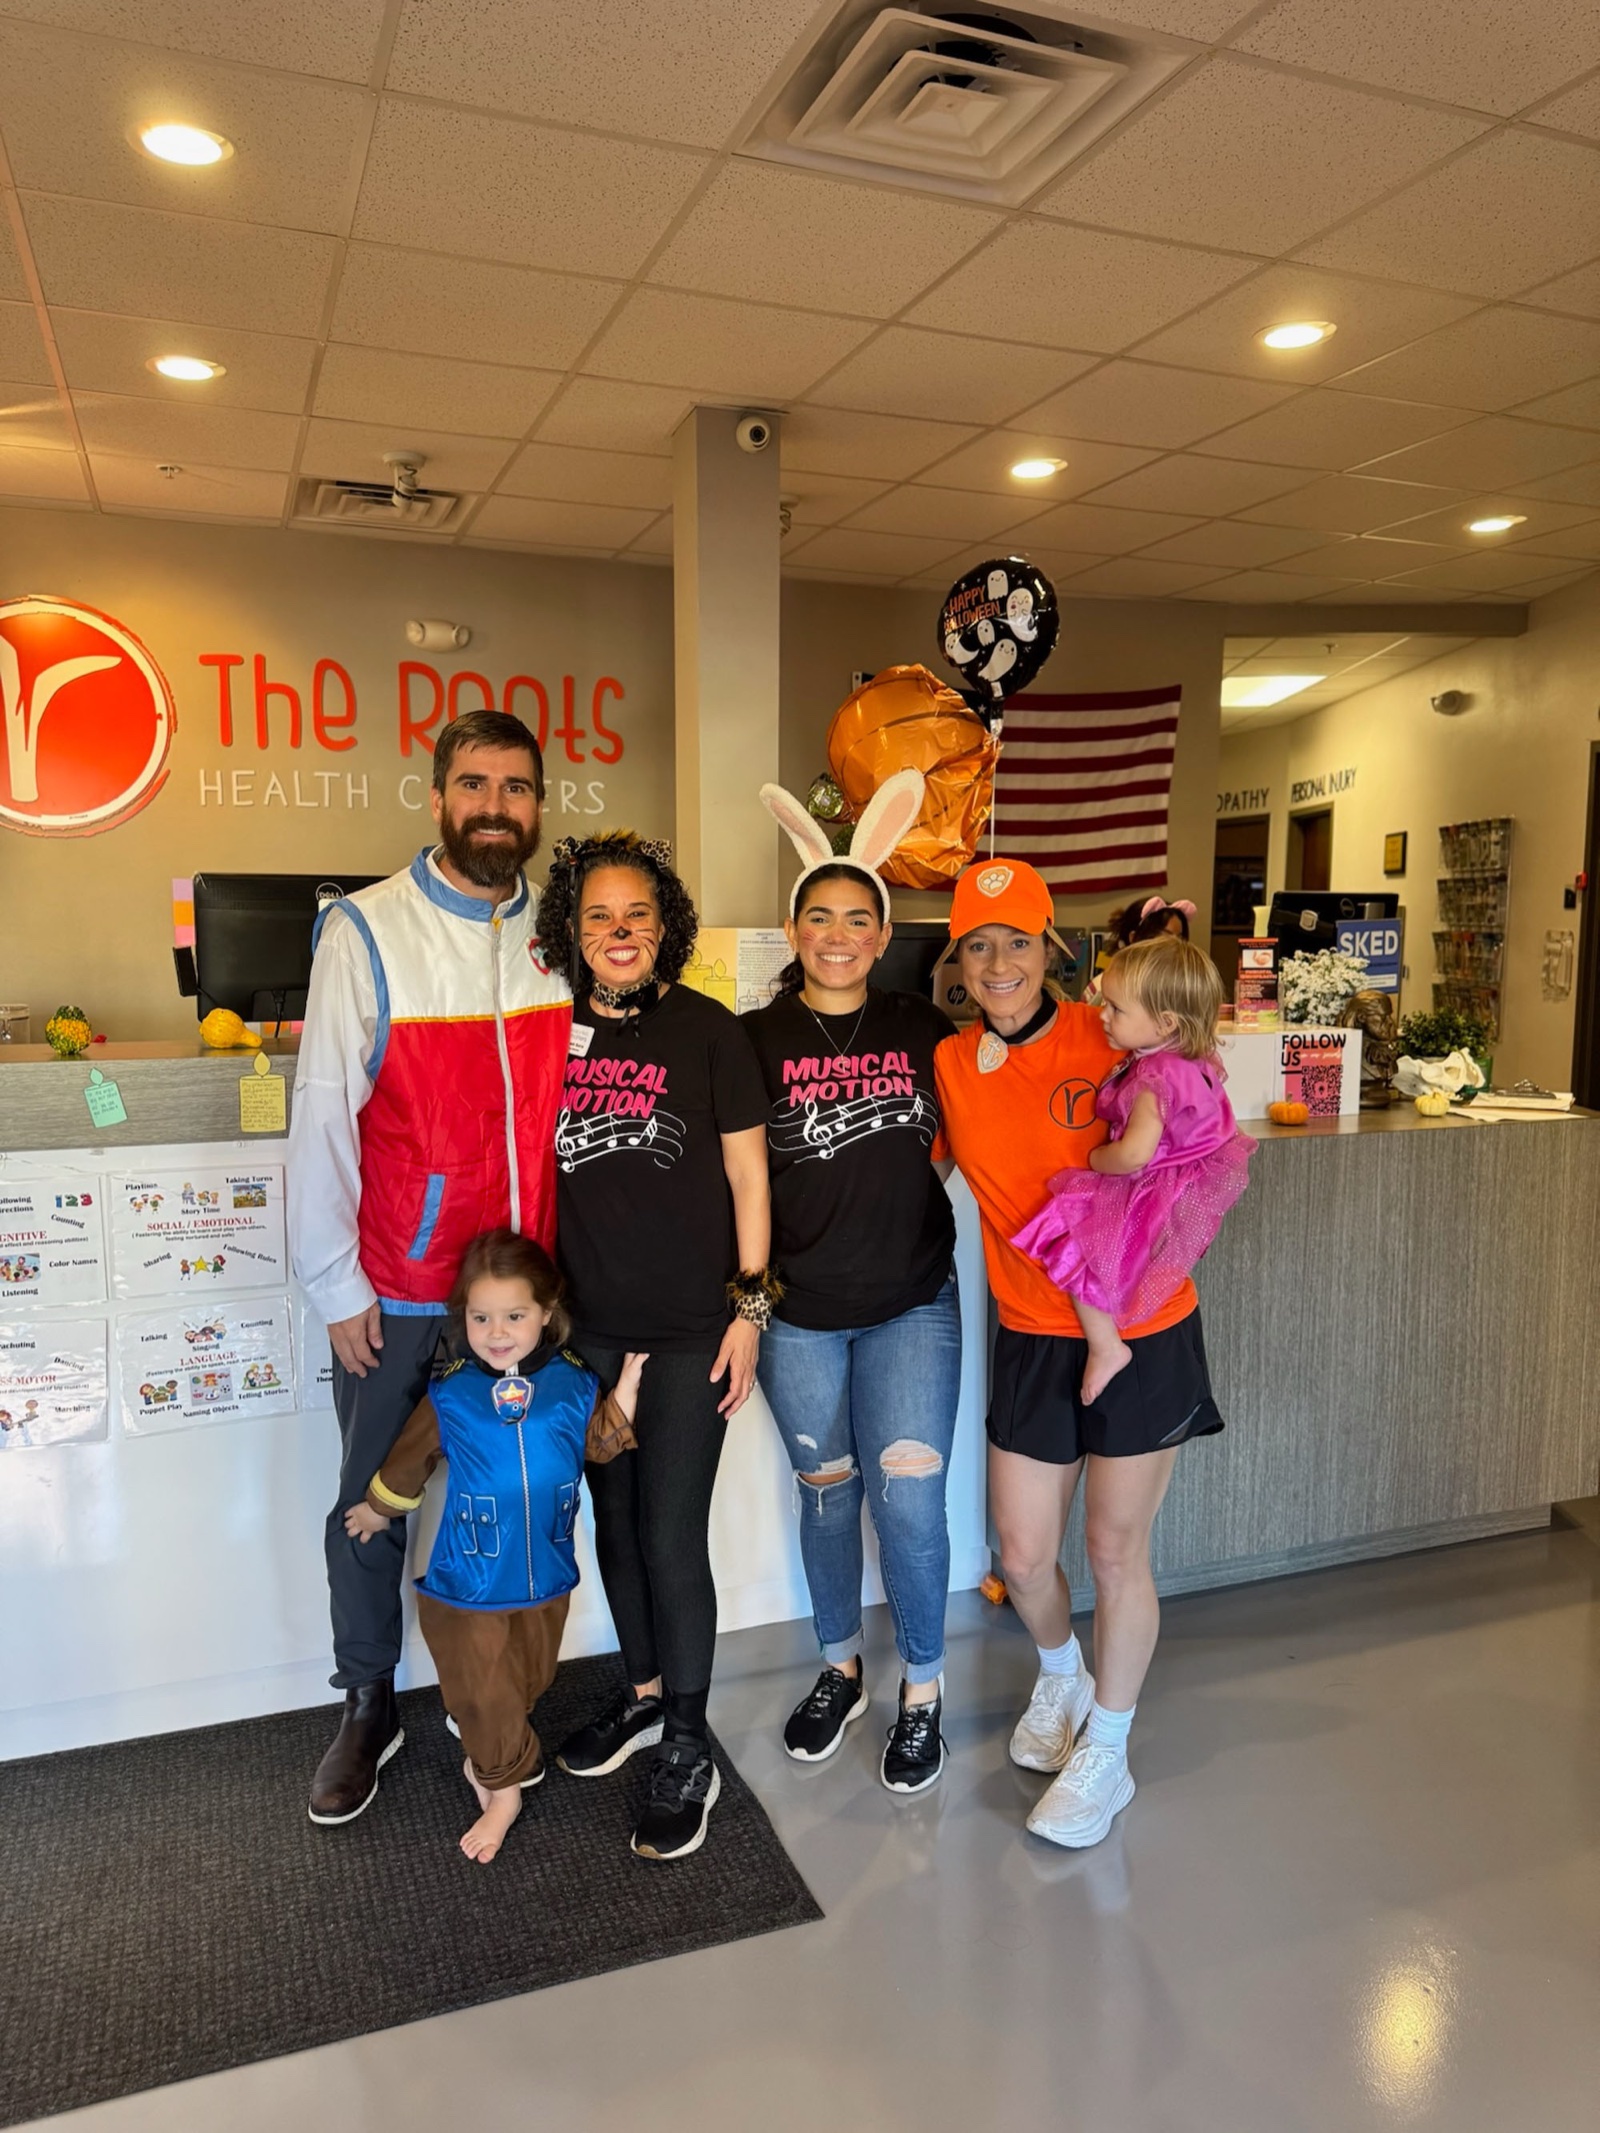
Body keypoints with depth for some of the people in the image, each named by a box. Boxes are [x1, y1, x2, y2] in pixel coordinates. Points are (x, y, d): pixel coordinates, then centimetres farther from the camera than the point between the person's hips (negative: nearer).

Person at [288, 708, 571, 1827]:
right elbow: (323, 1115, -7)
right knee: (374, 1504, 12)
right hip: (399, 1292, -2)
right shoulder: (367, 931, -7)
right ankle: (369, 1705, 34)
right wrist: (338, 1286, -7)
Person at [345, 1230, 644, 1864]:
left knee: (528, 1681, 19)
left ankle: (486, 1759, 45)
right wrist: (377, 1511, 18)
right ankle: (503, 1789, 31)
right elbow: (406, 1464, 4)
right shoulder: (449, 1399, -11)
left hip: (545, 1577, 3)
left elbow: (601, 1444, -2)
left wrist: (627, 1383, -12)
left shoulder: (573, 1384, -8)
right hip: (468, 1582, -2)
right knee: (483, 1689, 8)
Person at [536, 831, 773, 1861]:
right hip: (588, 1324, 4)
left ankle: (688, 1748, 21)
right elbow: (535, 1171, 12)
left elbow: (747, 1176, -4)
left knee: (671, 1537, 0)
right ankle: (645, 1693, 39)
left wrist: (748, 1309, -7)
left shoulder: (707, 1028, -7)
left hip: (690, 1329, -4)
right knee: (614, 1520, 17)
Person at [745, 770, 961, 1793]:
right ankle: (840, 1669, 38)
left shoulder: (924, 1029, 0)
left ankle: (923, 1688, 21)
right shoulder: (758, 1040, -4)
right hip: (800, 1310, 0)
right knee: (827, 1494, 14)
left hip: (913, 1304, 0)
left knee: (909, 1499, -4)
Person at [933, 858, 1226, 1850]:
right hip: (1033, 1334, 3)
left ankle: (1106, 1752, 31)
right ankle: (1062, 1675, 44)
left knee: (1116, 1550, 7)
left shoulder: (1106, 1037, -11)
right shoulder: (950, 1063, 0)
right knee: (1024, 1555, 9)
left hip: (1141, 1331, -3)